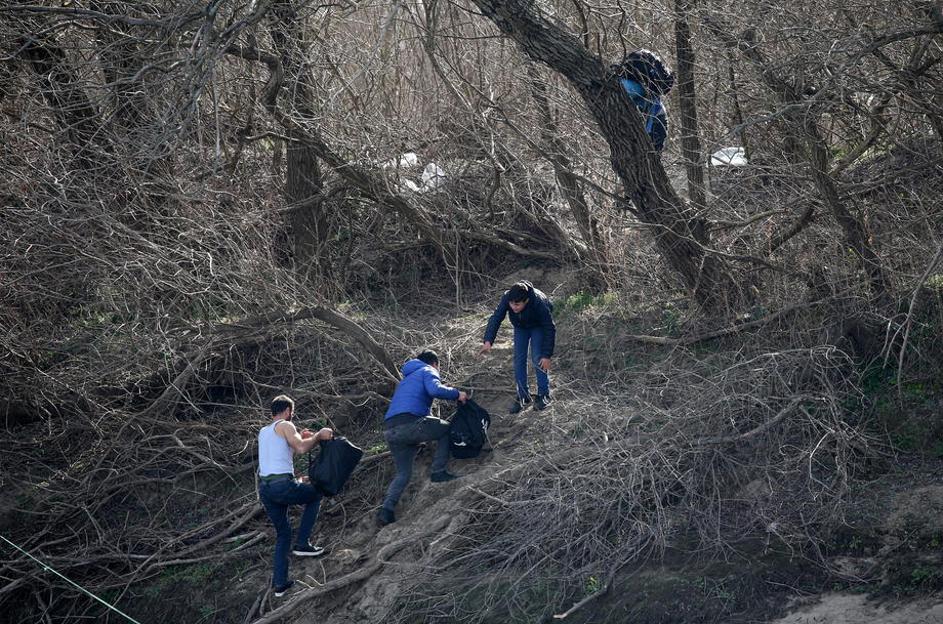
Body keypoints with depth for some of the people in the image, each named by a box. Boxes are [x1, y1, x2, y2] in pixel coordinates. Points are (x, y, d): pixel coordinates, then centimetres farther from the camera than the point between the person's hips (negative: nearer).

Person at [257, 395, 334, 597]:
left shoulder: (263, 432, 22)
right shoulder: (285, 426, -2)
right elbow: (301, 449, -16)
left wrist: (299, 438, 32)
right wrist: (317, 436, -1)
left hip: (264, 488, 7)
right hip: (282, 485, -7)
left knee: (282, 534, 18)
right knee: (315, 495, 21)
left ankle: (279, 583, 12)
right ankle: (302, 543, 10)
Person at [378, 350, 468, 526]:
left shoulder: (408, 378, 38)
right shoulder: (428, 371, 11)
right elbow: (435, 390, -11)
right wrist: (456, 394, 0)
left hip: (391, 431, 8)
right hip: (410, 423, -8)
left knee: (403, 473, 14)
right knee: (446, 429, 15)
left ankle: (387, 509, -4)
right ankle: (439, 471, 5)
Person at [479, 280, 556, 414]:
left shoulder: (539, 303, -41)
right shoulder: (506, 298, -34)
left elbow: (550, 329, -31)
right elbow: (496, 318, -32)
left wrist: (547, 355, -29)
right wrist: (488, 341, -47)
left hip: (538, 326, -4)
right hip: (520, 326, 4)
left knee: (538, 359, -13)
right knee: (519, 359, -3)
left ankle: (543, 395, 1)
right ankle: (523, 395, 7)